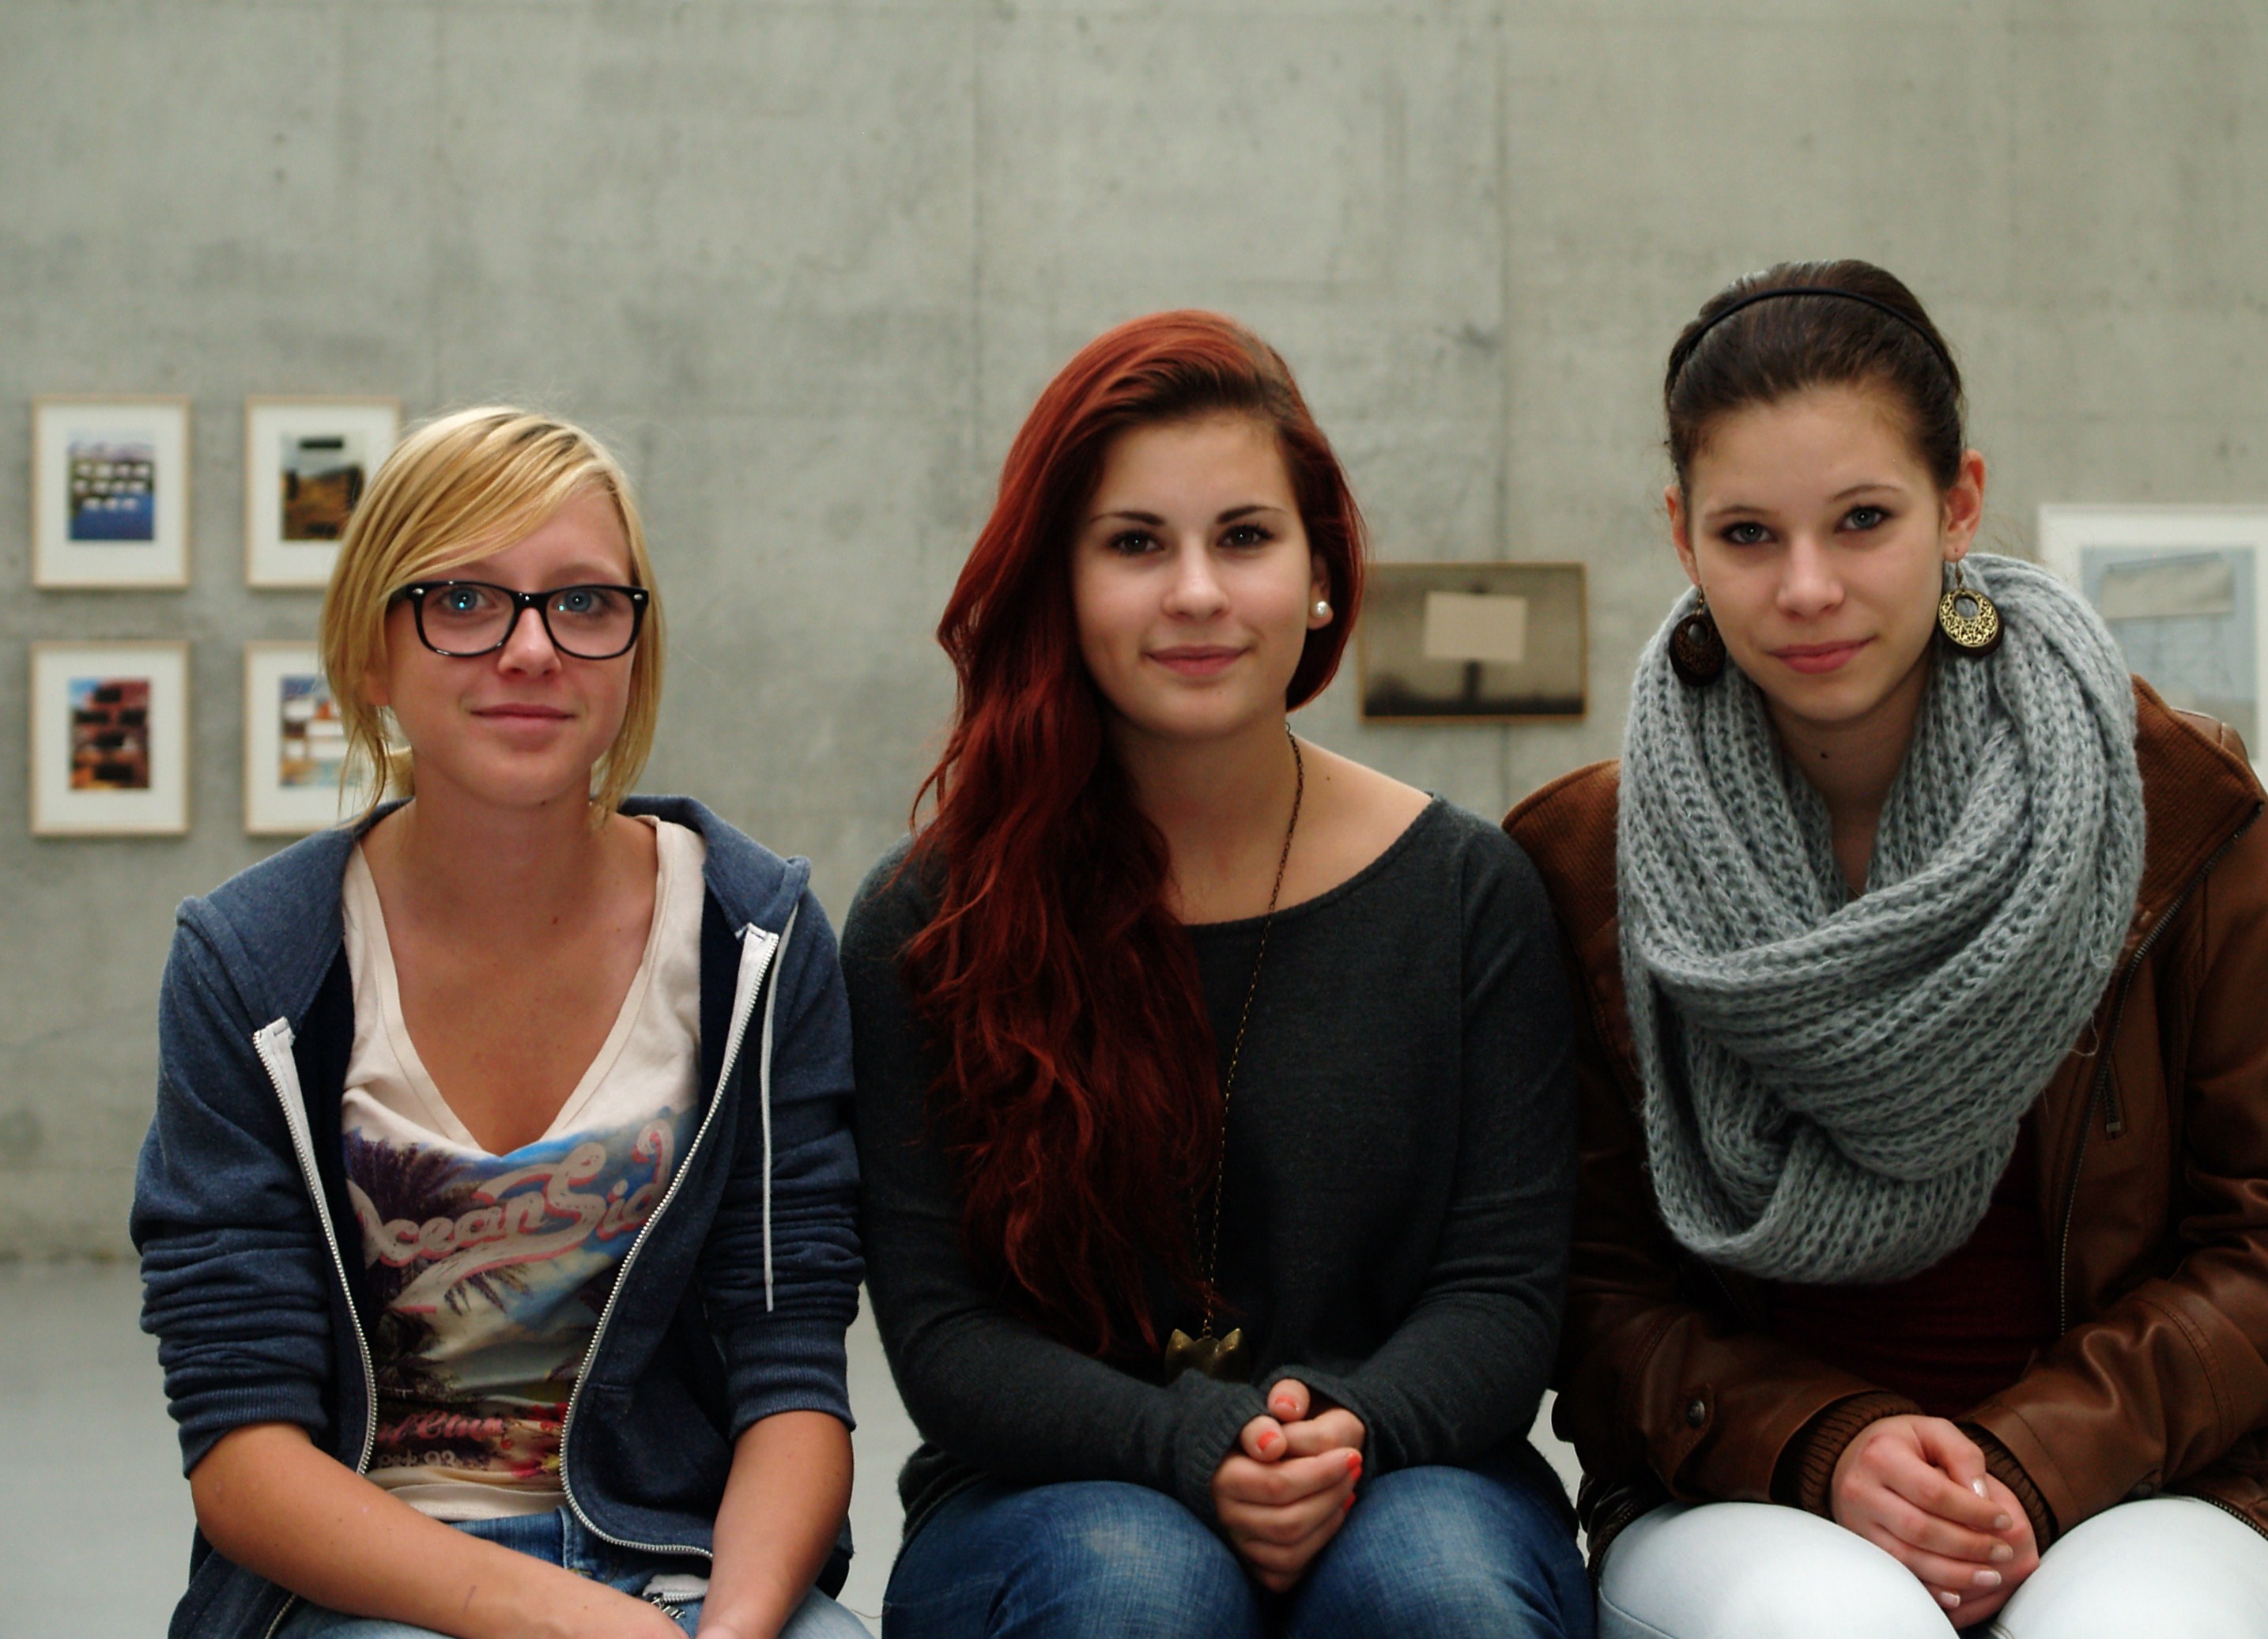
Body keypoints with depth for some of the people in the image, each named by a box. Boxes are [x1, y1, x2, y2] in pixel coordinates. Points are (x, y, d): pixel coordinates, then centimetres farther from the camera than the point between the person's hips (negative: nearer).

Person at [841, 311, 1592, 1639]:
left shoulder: (1465, 891, 3)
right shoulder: (927, 924, -1)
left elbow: (1506, 1288, -1)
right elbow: (941, 1331, -5)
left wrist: (1347, 1434, -22)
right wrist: (1197, 1453, -22)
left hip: (1406, 1480, 1)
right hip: (1048, 1500, 0)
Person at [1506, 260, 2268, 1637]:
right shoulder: (1585, 862, 0)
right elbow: (1601, 1286, 2)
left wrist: (2037, 1460, -14)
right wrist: (1823, 1448, -16)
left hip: (2123, 1490, 0)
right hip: (1740, 1506, 0)